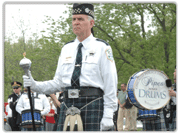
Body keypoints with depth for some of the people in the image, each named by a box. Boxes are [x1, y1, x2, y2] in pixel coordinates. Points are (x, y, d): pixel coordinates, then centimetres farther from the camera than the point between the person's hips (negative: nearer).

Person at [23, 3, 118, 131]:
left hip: (92, 104, -5)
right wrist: (35, 85, -1)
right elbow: (58, 83, 16)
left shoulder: (102, 48, 2)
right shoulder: (66, 49, 17)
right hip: (68, 105, 5)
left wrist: (108, 116, -9)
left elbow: (110, 83, -3)